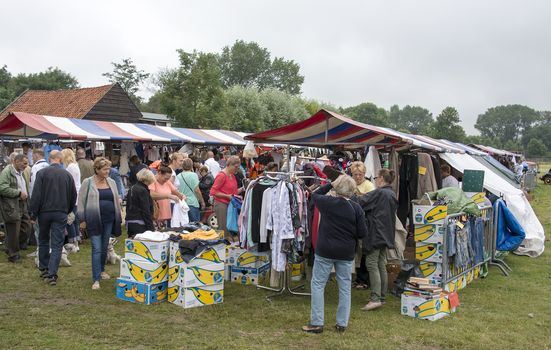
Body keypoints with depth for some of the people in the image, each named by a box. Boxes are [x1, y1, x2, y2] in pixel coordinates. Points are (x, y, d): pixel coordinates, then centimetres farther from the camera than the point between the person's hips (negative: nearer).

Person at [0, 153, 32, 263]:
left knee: (26, 227, 11)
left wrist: (25, 194, 14)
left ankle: (11, 248, 29)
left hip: (22, 205, 9)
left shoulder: (20, 172, 16)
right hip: (12, 207, -9)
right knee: (14, 232, -1)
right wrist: (19, 193, -19)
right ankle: (13, 255, 13)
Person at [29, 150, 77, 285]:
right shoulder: (67, 174, 1)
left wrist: (33, 213, -2)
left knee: (43, 241, 17)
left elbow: (36, 195, -9)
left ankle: (43, 269, 27)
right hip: (61, 213, 0)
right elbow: (73, 196, 8)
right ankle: (52, 274, -7)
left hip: (44, 212, 0)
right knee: (57, 245, 0)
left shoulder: (42, 173, -6)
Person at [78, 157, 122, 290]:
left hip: (109, 220, 5)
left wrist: (118, 218, 14)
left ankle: (101, 270, 36)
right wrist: (82, 219, -6)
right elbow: (81, 201, -2)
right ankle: (96, 279, -5)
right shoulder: (88, 183, -4)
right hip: (94, 220, -5)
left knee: (104, 247, 15)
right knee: (96, 249, -8)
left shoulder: (111, 182, 9)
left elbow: (116, 200, 16)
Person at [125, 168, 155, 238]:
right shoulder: (143, 191, -13)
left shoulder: (131, 189, 14)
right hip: (139, 224, -9)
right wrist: (151, 228, -13)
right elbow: (146, 211, -15)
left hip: (129, 222, 9)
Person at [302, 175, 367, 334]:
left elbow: (315, 195, 13)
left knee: (317, 285, 7)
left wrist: (330, 185, 16)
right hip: (346, 254, 2)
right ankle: (342, 324, 17)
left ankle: (316, 323, 5)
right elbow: (362, 233, -4)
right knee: (345, 287, 12)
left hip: (325, 251, -1)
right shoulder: (356, 208, -8)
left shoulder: (328, 202, -9)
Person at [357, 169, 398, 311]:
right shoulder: (392, 194, 13)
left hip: (375, 233, -9)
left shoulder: (379, 193, -15)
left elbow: (361, 202, -15)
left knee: (371, 264, -8)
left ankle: (375, 298, -14)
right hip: (386, 234, 9)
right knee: (381, 265, 13)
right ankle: (382, 297, 17)